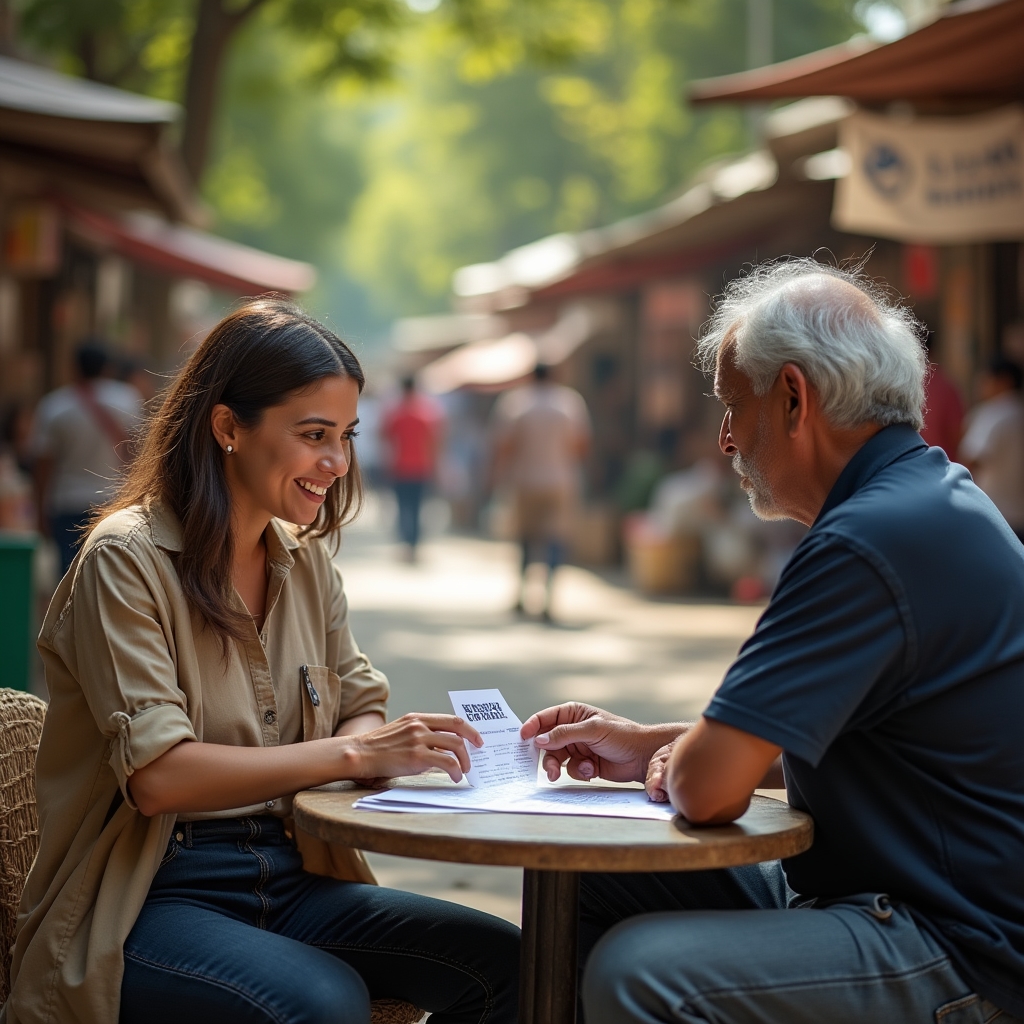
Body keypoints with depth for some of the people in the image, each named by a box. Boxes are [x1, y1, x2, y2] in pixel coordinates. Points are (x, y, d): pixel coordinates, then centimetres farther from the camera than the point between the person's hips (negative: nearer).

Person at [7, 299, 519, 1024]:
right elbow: (157, 773, -21)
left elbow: (361, 710, 9)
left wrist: (397, 742, -15)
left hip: (284, 877, 7)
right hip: (147, 899, -6)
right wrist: (353, 753, -26)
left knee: (503, 963, -14)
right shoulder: (126, 558, -12)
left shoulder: (306, 560, 12)